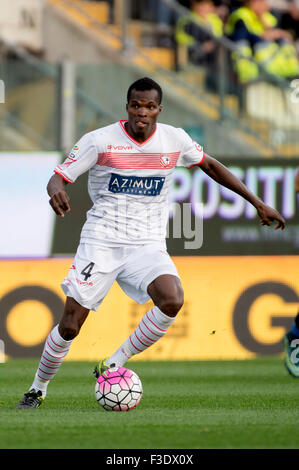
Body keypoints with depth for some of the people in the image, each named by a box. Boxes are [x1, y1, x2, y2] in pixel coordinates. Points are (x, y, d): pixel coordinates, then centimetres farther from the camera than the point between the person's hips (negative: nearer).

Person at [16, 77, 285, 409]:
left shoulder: (175, 140, 2)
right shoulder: (100, 140, -7)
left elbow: (210, 165, 18)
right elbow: (58, 178, -5)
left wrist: (257, 203, 18)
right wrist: (57, 192, -31)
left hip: (147, 245, 2)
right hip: (101, 241, -2)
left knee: (172, 301, -28)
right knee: (70, 326, -8)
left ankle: (114, 364, -11)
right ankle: (38, 388, 19)